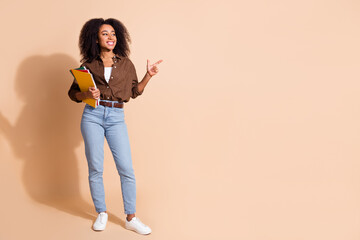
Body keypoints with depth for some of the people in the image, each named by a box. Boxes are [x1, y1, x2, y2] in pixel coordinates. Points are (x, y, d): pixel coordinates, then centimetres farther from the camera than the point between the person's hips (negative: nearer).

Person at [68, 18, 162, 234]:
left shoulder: (126, 64, 11)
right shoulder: (89, 65, 8)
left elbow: (134, 91, 15)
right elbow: (73, 93, 11)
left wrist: (148, 76, 3)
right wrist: (86, 94, -10)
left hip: (116, 118, 0)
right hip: (93, 116, 0)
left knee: (126, 168, -6)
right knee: (95, 167, 2)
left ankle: (131, 218, 6)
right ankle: (102, 213, 20)